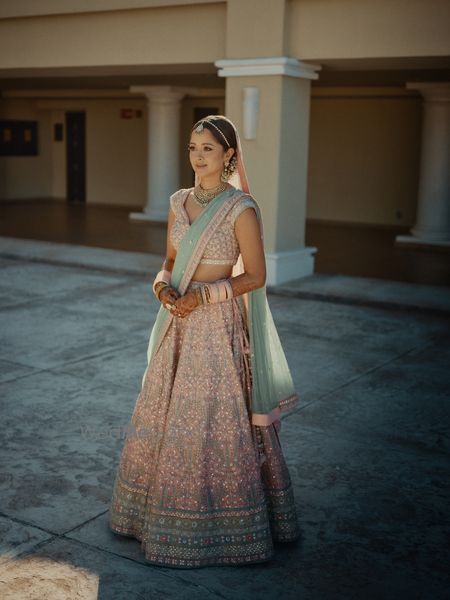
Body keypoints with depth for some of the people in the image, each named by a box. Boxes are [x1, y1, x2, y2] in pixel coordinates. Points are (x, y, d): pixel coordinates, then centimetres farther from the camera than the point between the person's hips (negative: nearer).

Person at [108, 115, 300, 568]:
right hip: (178, 325, 7)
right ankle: (162, 511, 33)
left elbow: (255, 277, -11)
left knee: (215, 420, 0)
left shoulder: (241, 208, -11)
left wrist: (201, 296, -18)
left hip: (218, 326, -7)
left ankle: (221, 525, 17)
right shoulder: (179, 202, 8)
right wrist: (161, 284, -6)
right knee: (163, 416, 14)